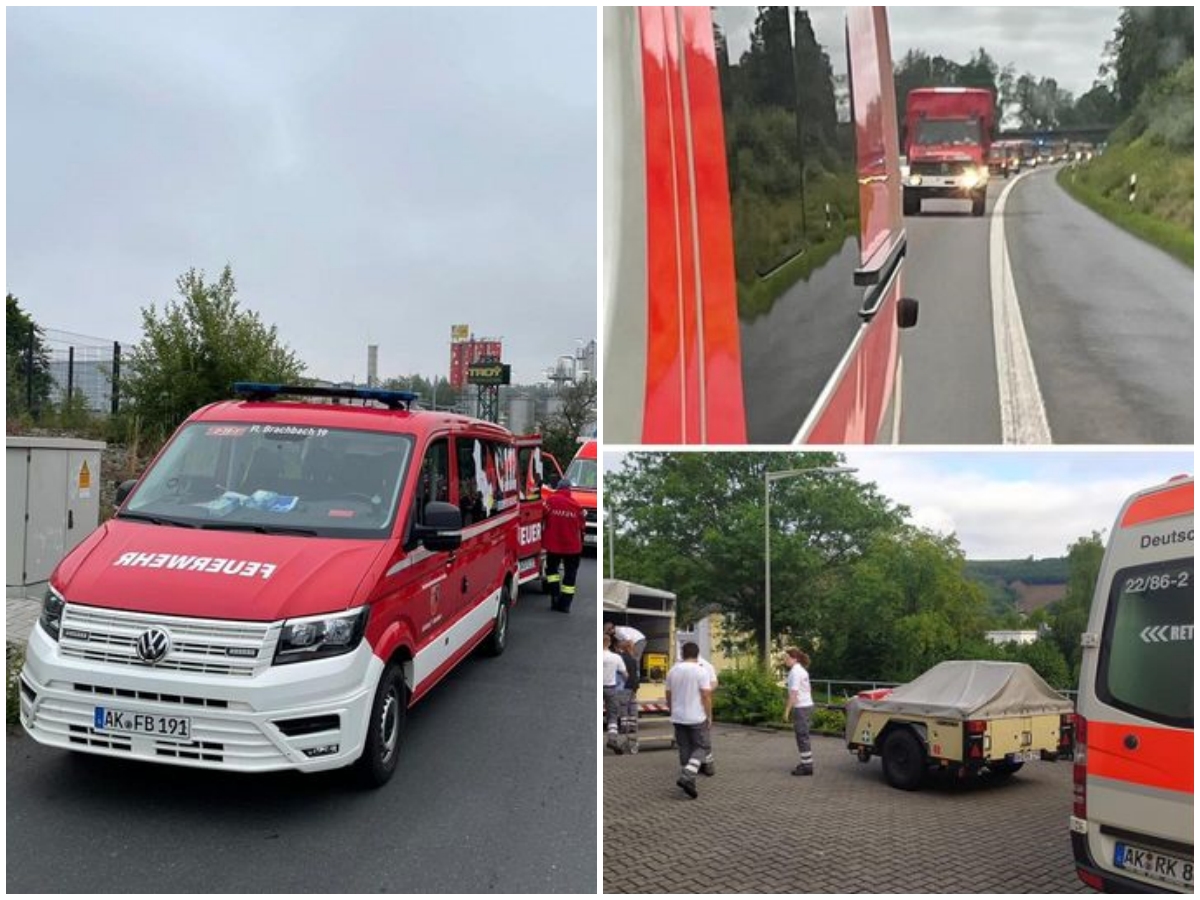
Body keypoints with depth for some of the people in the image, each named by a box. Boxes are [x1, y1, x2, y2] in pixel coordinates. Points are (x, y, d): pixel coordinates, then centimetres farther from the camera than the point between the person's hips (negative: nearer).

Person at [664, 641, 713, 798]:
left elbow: (668, 695, 11)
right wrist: (709, 716, -4)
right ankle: (687, 776, -14)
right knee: (702, 746, 4)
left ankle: (688, 780, 15)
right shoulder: (700, 671, -11)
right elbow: (706, 695, -13)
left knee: (685, 749, 14)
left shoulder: (673, 670, 5)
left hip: (678, 718, 5)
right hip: (696, 717, -5)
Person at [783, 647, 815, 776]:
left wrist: (787, 710, -17)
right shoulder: (802, 670, 14)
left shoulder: (795, 672, -16)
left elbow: (793, 693, -20)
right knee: (803, 736, 16)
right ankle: (806, 763, 22)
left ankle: (807, 766, -1)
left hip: (800, 707, -10)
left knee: (802, 737, -4)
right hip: (807, 705, 10)